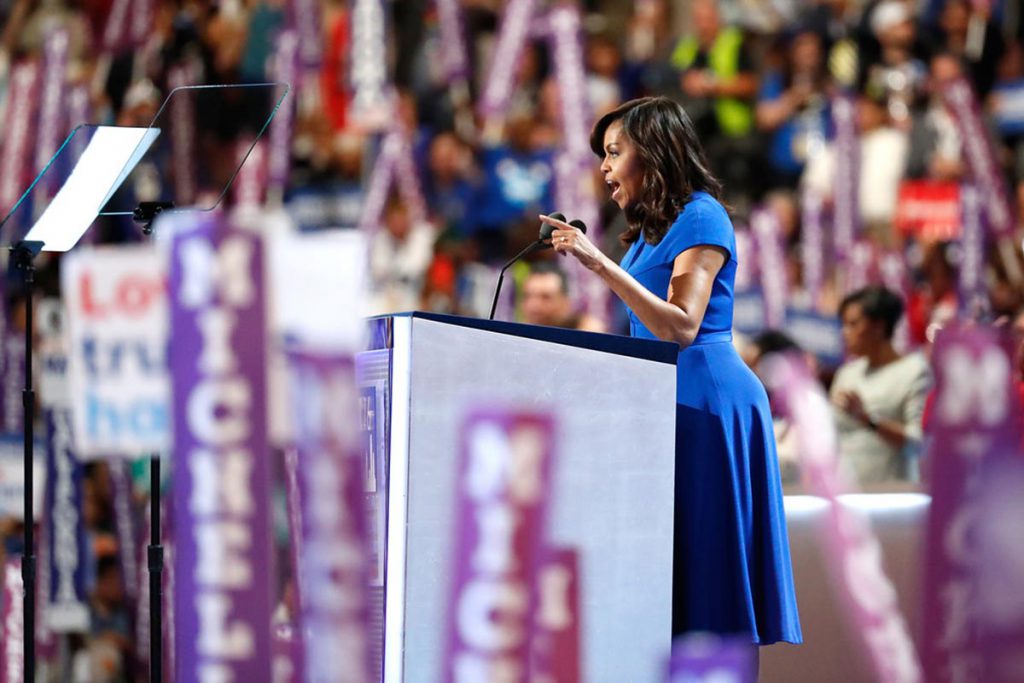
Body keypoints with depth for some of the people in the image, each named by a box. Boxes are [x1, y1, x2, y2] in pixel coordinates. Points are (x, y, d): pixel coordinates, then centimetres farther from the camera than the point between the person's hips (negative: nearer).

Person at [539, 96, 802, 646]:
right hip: (663, 396, 9)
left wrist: (600, 265, -25)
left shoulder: (700, 218, -10)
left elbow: (682, 327, -21)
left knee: (701, 553, -9)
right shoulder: (650, 228, 17)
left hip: (704, 397, -9)